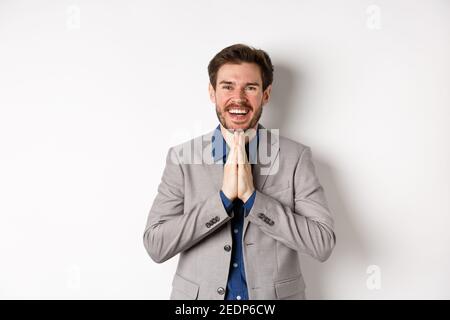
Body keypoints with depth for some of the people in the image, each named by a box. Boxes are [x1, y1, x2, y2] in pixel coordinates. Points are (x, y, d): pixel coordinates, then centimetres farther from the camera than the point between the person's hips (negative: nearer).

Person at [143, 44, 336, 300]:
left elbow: (324, 243, -14)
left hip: (275, 295, 0)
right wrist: (223, 197, -22)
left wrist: (251, 197, -22)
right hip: (199, 295, 0)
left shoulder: (296, 156, -8)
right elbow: (155, 245, -13)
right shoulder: (182, 157, -7)